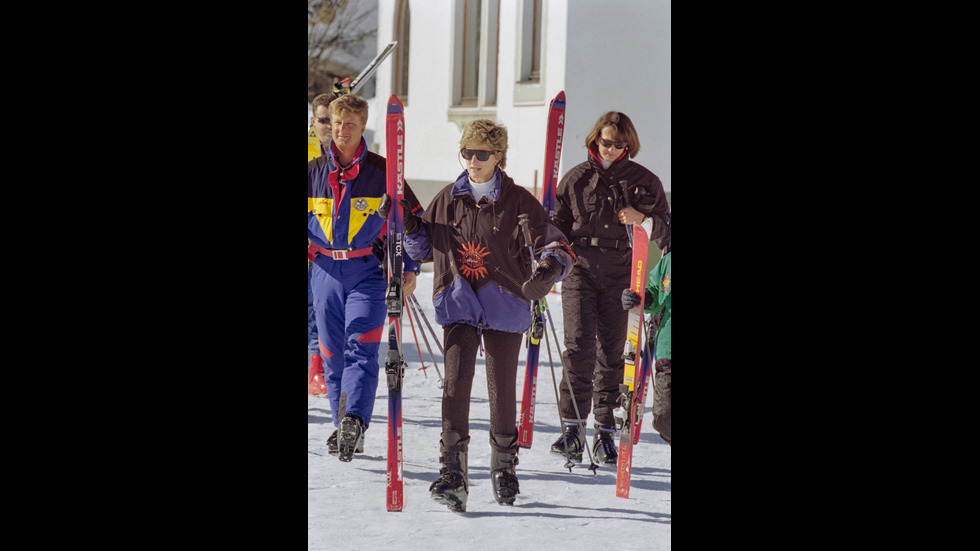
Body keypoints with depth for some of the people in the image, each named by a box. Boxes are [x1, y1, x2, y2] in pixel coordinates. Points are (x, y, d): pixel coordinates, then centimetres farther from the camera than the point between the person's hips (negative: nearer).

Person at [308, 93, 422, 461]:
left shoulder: (381, 171, -1)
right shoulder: (314, 172, 6)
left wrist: (410, 268, 3)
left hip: (368, 270, -3)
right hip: (325, 270, 3)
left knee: (361, 347, -17)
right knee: (333, 353, 6)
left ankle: (354, 419, -28)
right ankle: (344, 429, 15)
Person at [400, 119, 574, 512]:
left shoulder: (519, 202, -1)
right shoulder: (447, 200, 9)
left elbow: (556, 246, -5)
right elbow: (424, 250, 20)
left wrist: (549, 269, -26)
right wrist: (409, 226, 1)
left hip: (505, 306, -1)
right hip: (459, 306, 1)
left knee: (502, 390, 6)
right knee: (456, 382, -13)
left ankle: (504, 467, 27)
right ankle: (453, 474, -17)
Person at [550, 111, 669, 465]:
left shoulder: (644, 181, 7)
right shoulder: (576, 179, 8)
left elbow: (664, 227, 10)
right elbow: (559, 222, 16)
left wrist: (641, 219, -9)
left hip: (621, 276, 0)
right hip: (581, 272, 0)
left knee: (612, 352, 4)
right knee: (579, 346, -13)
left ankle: (606, 431, 11)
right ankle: (572, 426, -12)